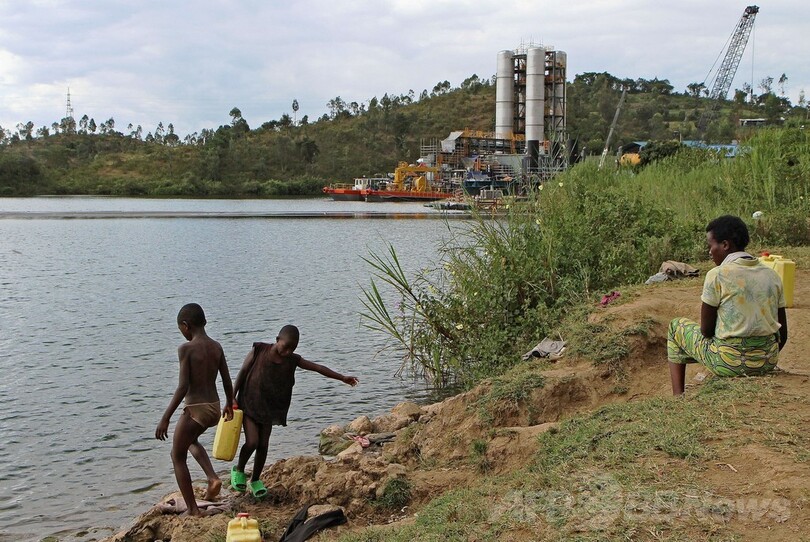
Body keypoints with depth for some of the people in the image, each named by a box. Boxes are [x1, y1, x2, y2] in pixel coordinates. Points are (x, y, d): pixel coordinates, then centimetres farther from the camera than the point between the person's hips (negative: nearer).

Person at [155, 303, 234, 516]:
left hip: (195, 409, -7)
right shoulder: (216, 347, 3)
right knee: (190, 440, 35)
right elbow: (227, 381, 9)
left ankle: (193, 510, 11)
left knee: (178, 457, 12)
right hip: (214, 408, 7)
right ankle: (213, 478, 17)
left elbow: (183, 387, -20)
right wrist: (229, 404, 27)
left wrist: (165, 418, -16)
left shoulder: (186, 349, -15)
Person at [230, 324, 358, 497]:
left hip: (269, 409, 4)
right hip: (248, 404, -3)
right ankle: (238, 470, 14)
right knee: (252, 442, -14)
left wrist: (342, 378, -7)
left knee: (263, 445, 4)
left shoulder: (292, 360, -3)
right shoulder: (259, 350, -11)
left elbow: (317, 368, -3)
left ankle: (255, 480, 23)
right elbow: (242, 372, -6)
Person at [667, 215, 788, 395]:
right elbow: (783, 334, 8)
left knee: (676, 326, 18)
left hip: (729, 362, -6)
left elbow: (706, 330, -7)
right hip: (769, 361, 6)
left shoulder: (717, 275, -13)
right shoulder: (772, 275, 5)